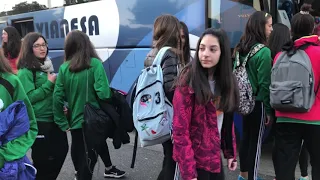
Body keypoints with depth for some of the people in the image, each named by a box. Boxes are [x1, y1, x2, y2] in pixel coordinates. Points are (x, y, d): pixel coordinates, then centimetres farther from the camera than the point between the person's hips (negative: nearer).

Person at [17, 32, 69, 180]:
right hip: (38, 122, -7)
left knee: (61, 151, 15)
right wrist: (49, 83, -18)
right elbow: (29, 97, -20)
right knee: (43, 159, 3)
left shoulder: (47, 65, 10)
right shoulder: (25, 71, -12)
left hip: (54, 118, 8)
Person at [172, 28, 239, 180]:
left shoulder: (225, 81, 3)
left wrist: (231, 152, 9)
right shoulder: (188, 82, -18)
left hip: (214, 155, 7)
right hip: (194, 158, -7)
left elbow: (227, 121, 11)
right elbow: (180, 130, -21)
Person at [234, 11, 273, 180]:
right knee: (255, 141, 4)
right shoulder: (264, 52, -17)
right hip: (257, 102, -7)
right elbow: (265, 83, -17)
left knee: (246, 137, 18)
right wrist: (269, 108, -9)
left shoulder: (241, 49, 4)